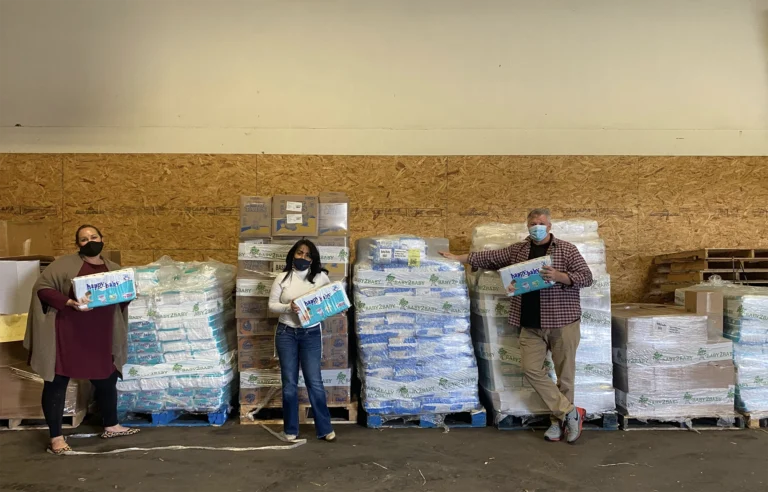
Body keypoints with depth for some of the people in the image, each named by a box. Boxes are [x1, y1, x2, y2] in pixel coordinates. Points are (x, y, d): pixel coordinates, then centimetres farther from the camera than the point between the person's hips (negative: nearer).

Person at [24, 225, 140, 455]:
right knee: (57, 382, 2)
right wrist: (69, 302, -24)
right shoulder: (66, 264, -7)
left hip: (100, 336, 5)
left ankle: (111, 426, 33)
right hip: (66, 334, -5)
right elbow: (42, 288, -12)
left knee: (107, 380, 14)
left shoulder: (114, 268, 9)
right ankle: (56, 437, 13)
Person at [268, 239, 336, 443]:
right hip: (286, 333, 1)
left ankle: (324, 429, 14)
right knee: (289, 383, 7)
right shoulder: (283, 278, 1)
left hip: (311, 334, -1)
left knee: (314, 382, 1)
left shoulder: (321, 277, -1)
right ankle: (290, 429, 20)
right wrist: (288, 307, -17)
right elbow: (272, 304, 2)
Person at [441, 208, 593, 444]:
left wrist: (559, 276, -20)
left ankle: (558, 420, 17)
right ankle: (570, 411, 5)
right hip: (531, 324, 4)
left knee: (564, 373, 3)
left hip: (562, 321, -4)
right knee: (532, 369, -3)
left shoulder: (566, 249, -1)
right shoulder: (517, 250, 10)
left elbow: (587, 277, -5)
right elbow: (488, 258, 16)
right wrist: (457, 258, 16)